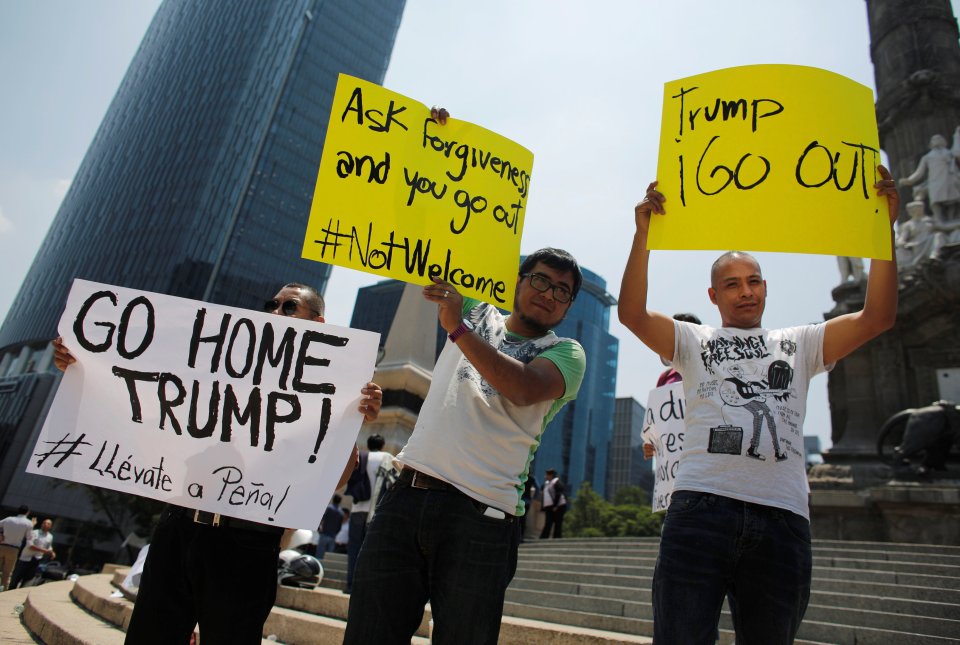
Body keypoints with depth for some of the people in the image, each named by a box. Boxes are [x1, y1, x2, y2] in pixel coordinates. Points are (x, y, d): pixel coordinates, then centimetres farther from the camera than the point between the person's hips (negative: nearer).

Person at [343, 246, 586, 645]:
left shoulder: (566, 353, 8)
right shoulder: (475, 312, 20)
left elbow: (523, 389, -12)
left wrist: (458, 328, -12)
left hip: (480, 518, -3)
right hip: (405, 497, 3)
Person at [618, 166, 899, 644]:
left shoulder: (797, 344, 23)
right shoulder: (694, 341, 17)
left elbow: (877, 318, 13)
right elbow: (632, 314, 1)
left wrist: (885, 226, 6)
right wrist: (643, 233, -8)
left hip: (782, 516, 3)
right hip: (701, 506, -2)